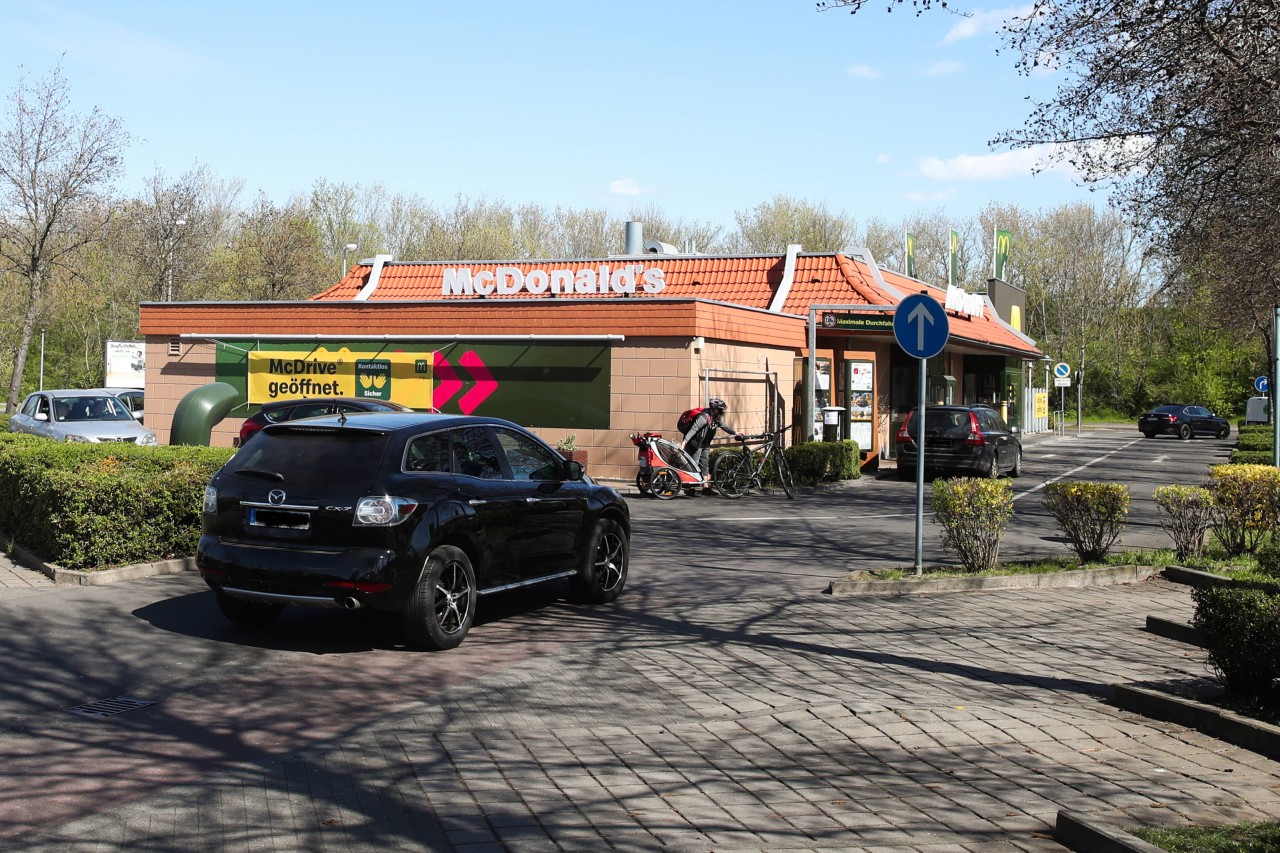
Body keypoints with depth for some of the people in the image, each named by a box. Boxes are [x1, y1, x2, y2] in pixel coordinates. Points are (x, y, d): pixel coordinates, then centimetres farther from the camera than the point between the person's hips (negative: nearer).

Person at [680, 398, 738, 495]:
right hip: (695, 444, -9)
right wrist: (684, 442, -39)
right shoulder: (704, 417, -27)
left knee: (705, 465, 8)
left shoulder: (716, 417, 1)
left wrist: (735, 432, 15)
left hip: (705, 445, 9)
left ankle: (706, 488, 11)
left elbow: (723, 425, 17)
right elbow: (694, 429, -32)